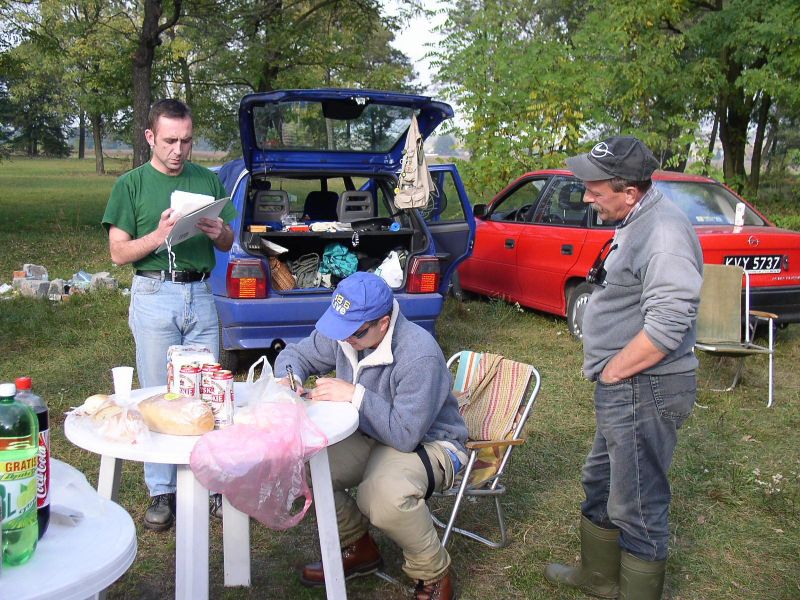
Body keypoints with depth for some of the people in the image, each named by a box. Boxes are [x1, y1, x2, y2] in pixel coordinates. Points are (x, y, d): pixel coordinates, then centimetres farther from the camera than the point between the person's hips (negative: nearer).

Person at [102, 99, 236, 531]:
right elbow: (118, 252, -2)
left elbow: (228, 245, 15)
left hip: (200, 295, 3)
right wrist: (158, 236, -19)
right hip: (155, 296, -2)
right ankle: (162, 492, 13)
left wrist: (219, 231, -8)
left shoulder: (207, 180, 11)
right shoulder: (131, 184, 3)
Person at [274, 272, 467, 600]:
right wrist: (291, 378, -15)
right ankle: (357, 548, 11)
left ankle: (433, 573, -5)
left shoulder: (420, 355, -32)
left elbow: (406, 434, -34)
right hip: (369, 437, 7)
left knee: (385, 494, -38)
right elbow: (297, 354, 8)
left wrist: (355, 395, -33)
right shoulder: (342, 331, -10)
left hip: (427, 442, -7)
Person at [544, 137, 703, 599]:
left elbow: (667, 327, -30)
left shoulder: (663, 233, -24)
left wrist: (611, 372, -18)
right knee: (602, 483, 24)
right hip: (622, 387, 11)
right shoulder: (637, 224, 9)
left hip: (644, 389, -11)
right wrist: (608, 373, 12)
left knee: (638, 506, 2)